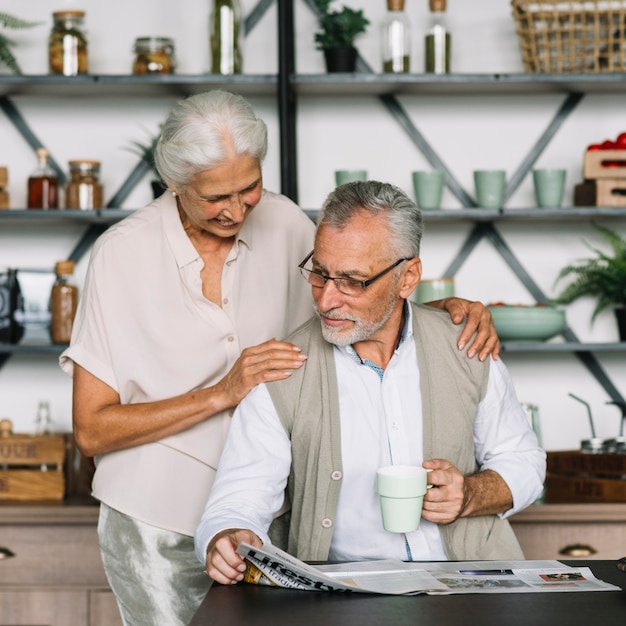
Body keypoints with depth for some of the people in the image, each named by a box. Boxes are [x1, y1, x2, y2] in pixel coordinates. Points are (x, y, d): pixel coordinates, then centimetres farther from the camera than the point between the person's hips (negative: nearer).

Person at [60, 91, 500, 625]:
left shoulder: (281, 223, -2)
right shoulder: (123, 253, -11)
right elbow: (92, 430, -12)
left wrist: (451, 308, -9)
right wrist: (224, 393, -20)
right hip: (157, 526, -3)